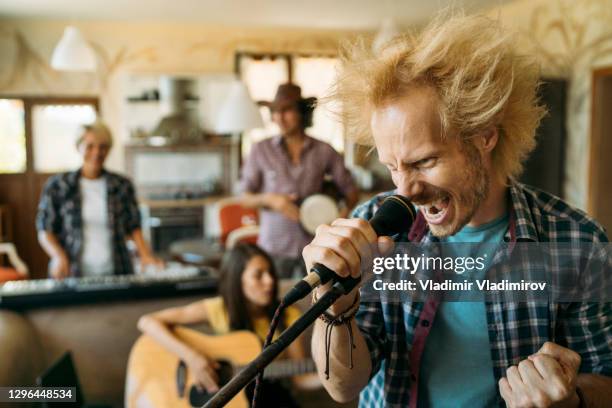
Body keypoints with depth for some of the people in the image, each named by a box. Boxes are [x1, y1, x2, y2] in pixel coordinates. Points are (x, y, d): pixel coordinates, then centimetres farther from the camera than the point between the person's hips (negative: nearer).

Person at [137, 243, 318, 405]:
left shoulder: (287, 317, -10)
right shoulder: (218, 309, -14)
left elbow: (300, 377, -6)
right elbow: (147, 322, -18)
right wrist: (191, 356, -28)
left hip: (270, 394, 2)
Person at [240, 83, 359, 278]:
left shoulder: (324, 151, 0)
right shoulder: (261, 150, -1)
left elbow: (350, 191, 7)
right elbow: (246, 198, 4)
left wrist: (343, 215, -11)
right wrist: (269, 199, -14)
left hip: (313, 245, 1)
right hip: (275, 245, 0)